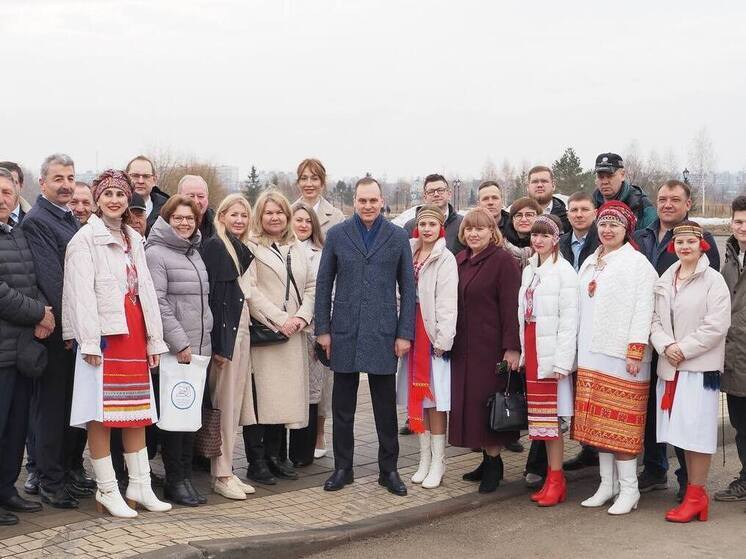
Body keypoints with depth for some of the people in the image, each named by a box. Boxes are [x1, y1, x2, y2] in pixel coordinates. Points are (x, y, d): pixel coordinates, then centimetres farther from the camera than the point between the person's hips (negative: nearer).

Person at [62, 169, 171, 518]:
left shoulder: (134, 239, 17)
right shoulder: (85, 238, -3)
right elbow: (82, 292, -11)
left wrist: (154, 338, 11)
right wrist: (89, 341, -18)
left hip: (134, 332, 7)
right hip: (104, 332, -7)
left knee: (137, 410, 9)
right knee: (101, 413, -3)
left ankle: (140, 486, 16)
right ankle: (107, 491, 5)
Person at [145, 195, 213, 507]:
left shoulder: (195, 253, 17)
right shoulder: (155, 253, -6)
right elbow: (158, 302, -13)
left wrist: (204, 339, 17)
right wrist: (180, 342, -16)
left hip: (199, 347, 7)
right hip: (172, 350, -7)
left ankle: (185, 477, 17)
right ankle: (175, 481, 6)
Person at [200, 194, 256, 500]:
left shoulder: (241, 250, 15)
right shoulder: (214, 247, -9)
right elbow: (210, 296, -16)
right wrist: (218, 343, -20)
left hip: (241, 331, 8)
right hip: (225, 333, -8)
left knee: (234, 404, 11)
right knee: (224, 404, -3)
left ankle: (227, 471, 19)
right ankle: (221, 475, 5)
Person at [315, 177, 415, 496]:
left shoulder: (398, 237, 3)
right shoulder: (337, 235, 3)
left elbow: (407, 287, 4)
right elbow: (323, 284, 6)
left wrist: (405, 333, -2)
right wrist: (322, 329, 1)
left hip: (383, 334, 0)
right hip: (345, 333, 1)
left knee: (386, 407, 7)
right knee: (343, 407, 8)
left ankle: (389, 470, 18)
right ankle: (342, 468, 20)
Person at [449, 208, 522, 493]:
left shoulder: (503, 261, -8)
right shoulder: (459, 260, 12)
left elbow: (511, 306, -13)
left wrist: (512, 347, -17)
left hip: (491, 347, -7)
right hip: (463, 347, 7)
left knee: (487, 403, -4)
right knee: (468, 402, 8)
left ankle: (494, 463, 8)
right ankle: (487, 459, 19)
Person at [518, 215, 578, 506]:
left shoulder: (563, 271, -9)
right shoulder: (529, 271, 15)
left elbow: (569, 319, -13)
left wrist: (561, 361, -17)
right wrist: (522, 352, 7)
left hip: (551, 354, -7)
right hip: (531, 351, 7)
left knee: (551, 417, -4)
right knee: (541, 417, 9)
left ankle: (556, 480, 4)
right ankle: (551, 477, 17)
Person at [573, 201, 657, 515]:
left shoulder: (638, 263, -5)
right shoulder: (589, 263, 16)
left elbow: (643, 310, -11)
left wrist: (636, 352, -18)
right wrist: (577, 350, 11)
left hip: (621, 355, -7)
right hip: (590, 354, 7)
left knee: (620, 422, -6)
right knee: (597, 422, 9)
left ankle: (629, 489, 3)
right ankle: (607, 484, 18)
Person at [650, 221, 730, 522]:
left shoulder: (713, 280, -5)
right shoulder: (665, 280, 12)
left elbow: (716, 326, -12)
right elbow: (655, 319, 10)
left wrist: (683, 349, -13)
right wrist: (665, 346, -8)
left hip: (700, 366, -6)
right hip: (670, 366, 6)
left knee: (697, 431, -5)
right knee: (681, 430, 9)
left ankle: (696, 495, 4)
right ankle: (694, 491, 18)